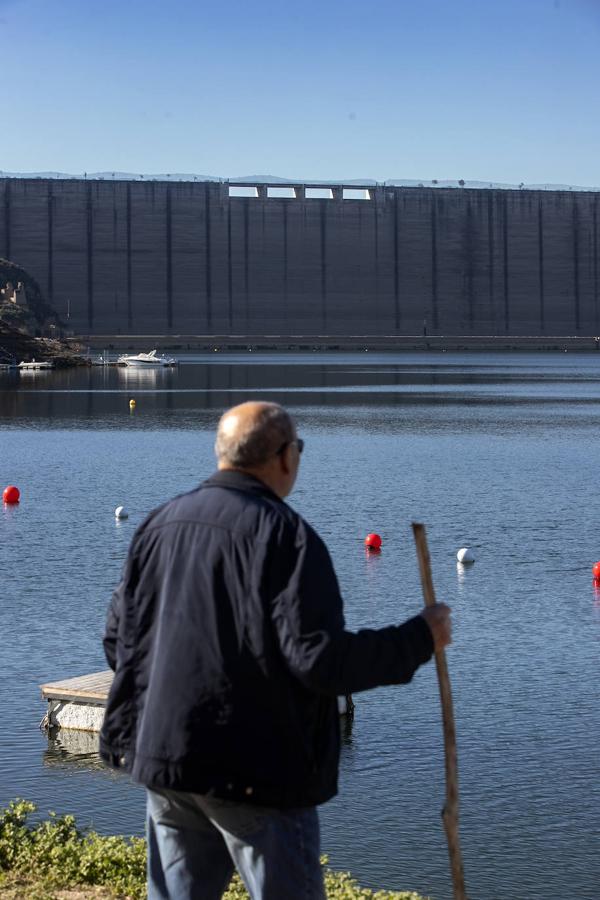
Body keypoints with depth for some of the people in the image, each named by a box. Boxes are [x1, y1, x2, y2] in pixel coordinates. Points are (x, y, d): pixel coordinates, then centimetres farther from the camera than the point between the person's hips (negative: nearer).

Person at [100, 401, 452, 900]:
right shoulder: (284, 533, -15)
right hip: (255, 770, -7)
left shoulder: (158, 525, 8)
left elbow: (120, 639, 14)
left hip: (162, 759, 7)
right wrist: (420, 638, -8)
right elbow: (321, 661, -20)